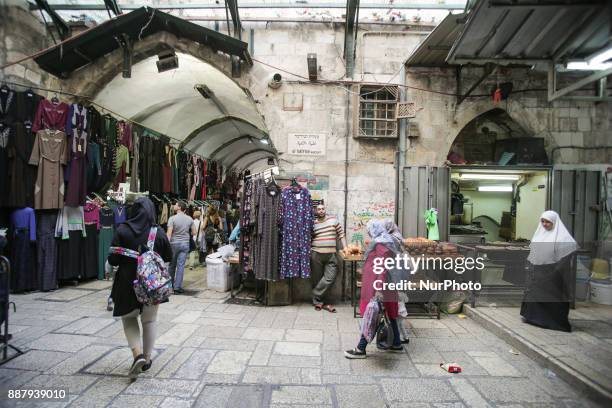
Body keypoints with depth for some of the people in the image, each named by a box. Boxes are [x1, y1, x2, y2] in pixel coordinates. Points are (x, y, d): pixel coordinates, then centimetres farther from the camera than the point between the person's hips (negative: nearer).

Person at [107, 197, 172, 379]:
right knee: (149, 321, 18)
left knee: (129, 318, 20)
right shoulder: (159, 233, -11)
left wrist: (126, 260, 8)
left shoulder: (122, 231, -14)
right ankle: (147, 358, 26)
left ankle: (138, 353, 2)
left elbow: (112, 260, -12)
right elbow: (168, 257, 0)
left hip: (128, 284, -1)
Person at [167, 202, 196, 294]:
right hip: (185, 244, 2)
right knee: (181, 266, 3)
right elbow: (194, 233, 4)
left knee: (172, 265, 14)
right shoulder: (190, 219, 1)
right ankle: (177, 287, 2)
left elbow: (169, 233, -14)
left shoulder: (172, 218, -9)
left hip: (174, 244, -1)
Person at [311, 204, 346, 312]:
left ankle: (317, 299, 3)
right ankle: (318, 301, 17)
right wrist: (308, 252, 3)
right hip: (316, 254, 0)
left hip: (331, 255, 0)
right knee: (317, 279, 5)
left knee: (330, 278, -10)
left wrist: (345, 247, 0)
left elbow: (341, 234, 8)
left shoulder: (333, 220, 6)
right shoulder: (313, 224, 6)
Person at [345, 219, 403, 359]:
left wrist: (379, 289, -26)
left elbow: (383, 268, -24)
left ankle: (361, 349, 5)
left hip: (375, 287, -10)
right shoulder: (389, 241, 12)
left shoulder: (380, 244, -18)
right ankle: (396, 344, 28)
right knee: (389, 315, 17)